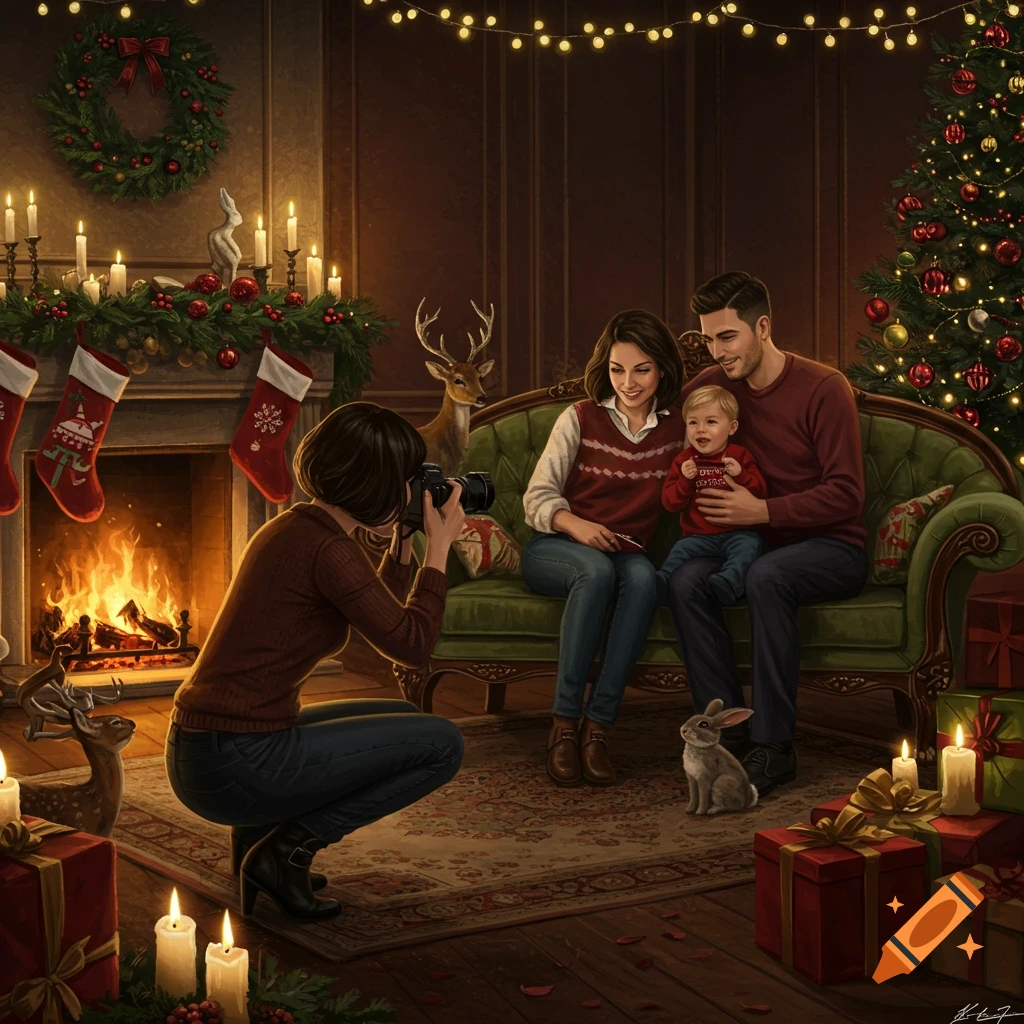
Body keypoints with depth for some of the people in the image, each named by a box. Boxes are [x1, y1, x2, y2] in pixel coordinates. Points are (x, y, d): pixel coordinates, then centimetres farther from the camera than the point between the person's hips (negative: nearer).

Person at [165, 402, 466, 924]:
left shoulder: (294, 527, 13)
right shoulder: (329, 549, -17)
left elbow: (382, 621, 23)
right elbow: (411, 644, -13)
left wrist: (403, 542, 17)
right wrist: (439, 546, -5)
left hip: (201, 752, 10)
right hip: (236, 765, -10)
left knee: (405, 722, 24)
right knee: (442, 744, -3)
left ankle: (259, 828, 15)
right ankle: (288, 847, -4)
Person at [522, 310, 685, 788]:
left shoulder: (676, 431, 9)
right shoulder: (579, 420, 3)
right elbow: (537, 497, 0)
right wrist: (576, 525, -20)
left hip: (625, 552, 2)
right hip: (553, 549, -1)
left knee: (642, 576, -36)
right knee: (597, 570, -38)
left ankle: (598, 724, -35)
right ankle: (564, 722, -33)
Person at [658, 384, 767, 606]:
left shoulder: (740, 456, 7)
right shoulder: (683, 461, 10)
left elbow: (760, 492, -1)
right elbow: (670, 503, 3)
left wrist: (740, 475, -19)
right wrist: (685, 480, -14)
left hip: (737, 533, -3)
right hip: (699, 535, 3)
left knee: (747, 547, -32)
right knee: (680, 550, -23)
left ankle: (727, 582, -53)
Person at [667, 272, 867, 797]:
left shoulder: (824, 388, -11)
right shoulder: (709, 384, 5)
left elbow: (846, 494, -14)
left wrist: (763, 511, -22)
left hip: (832, 547, -5)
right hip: (754, 542, 5)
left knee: (766, 575, -37)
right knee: (686, 579, -26)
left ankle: (773, 745, -29)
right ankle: (729, 733, -22)